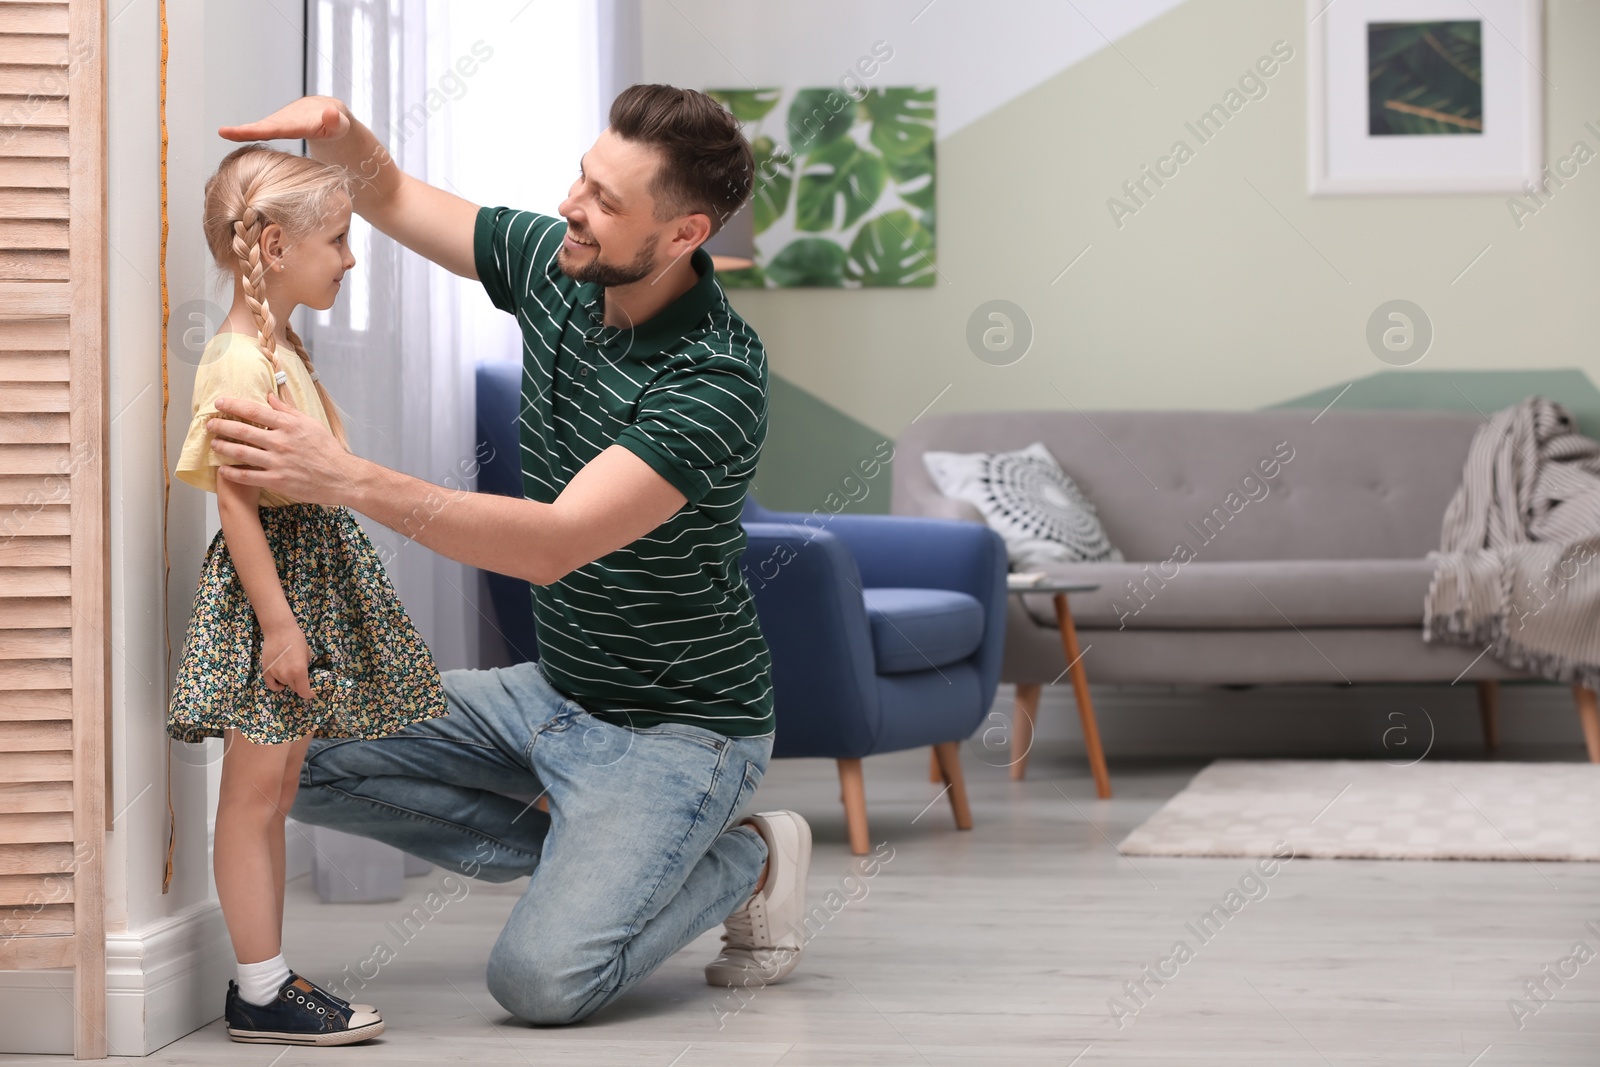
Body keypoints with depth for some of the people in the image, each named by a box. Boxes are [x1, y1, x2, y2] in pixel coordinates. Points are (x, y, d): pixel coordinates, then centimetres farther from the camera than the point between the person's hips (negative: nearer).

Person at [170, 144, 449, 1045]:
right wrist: (278, 621, -22)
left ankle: (268, 980, 17)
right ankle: (262, 992, 0)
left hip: (314, 573, 10)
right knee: (256, 789, -4)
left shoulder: (284, 351, 14)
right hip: (268, 578, -10)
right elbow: (236, 501, -20)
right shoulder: (239, 364, -17)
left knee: (275, 790, 12)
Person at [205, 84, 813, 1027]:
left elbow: (554, 544, -35)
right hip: (554, 692, 8)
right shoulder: (552, 263, -4)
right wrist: (336, 128, -16)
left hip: (678, 726, -8)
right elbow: (388, 197, 9)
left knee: (543, 978, -24)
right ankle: (587, 843, 6)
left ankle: (746, 859, 4)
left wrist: (343, 477, -42)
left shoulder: (719, 379, -27)